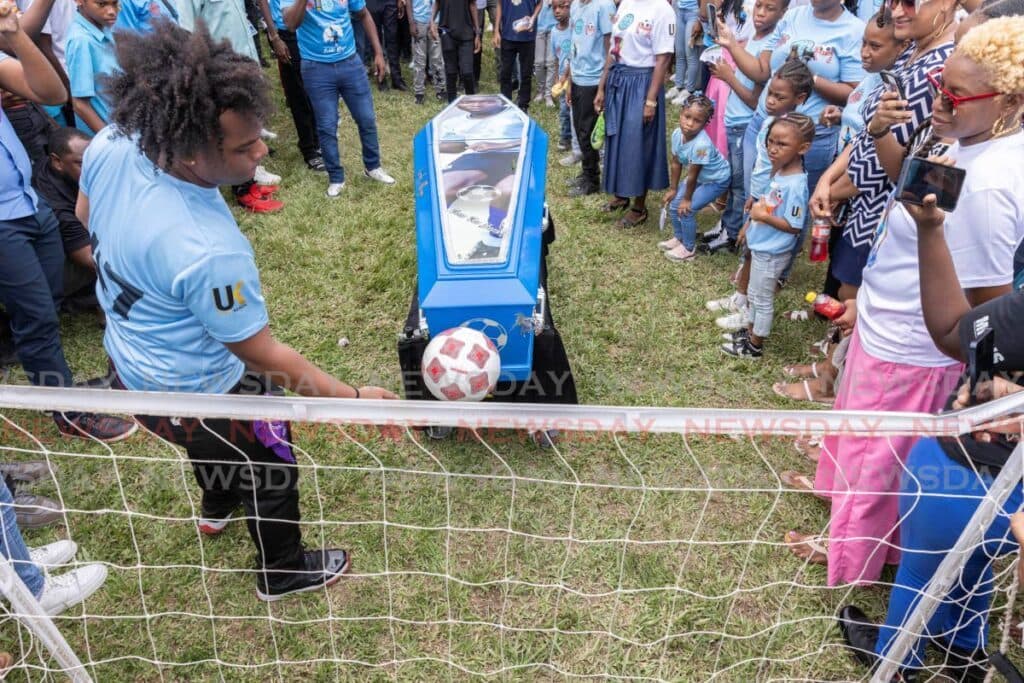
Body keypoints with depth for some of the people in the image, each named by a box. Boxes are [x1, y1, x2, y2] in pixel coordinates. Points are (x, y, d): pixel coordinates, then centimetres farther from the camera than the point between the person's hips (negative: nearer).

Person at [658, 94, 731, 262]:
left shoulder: (702, 144, -39)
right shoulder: (677, 134, -17)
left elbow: (692, 175, -27)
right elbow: (676, 163, -4)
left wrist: (687, 199, -16)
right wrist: (672, 189, 3)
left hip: (716, 179, -8)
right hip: (698, 177, 8)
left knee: (686, 209, -12)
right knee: (674, 204, 8)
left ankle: (689, 249, 9)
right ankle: (678, 238, 32)